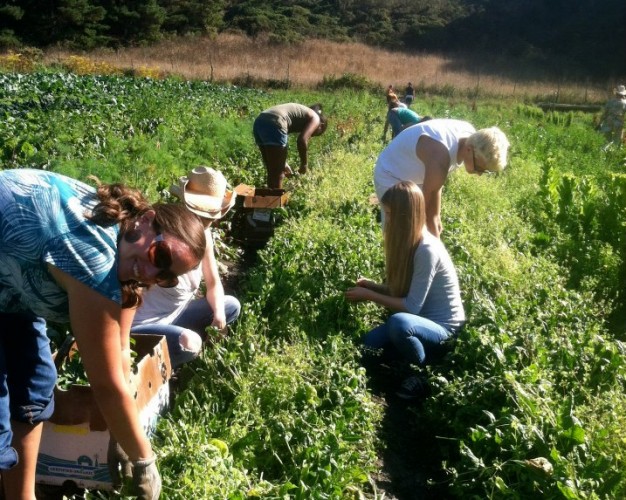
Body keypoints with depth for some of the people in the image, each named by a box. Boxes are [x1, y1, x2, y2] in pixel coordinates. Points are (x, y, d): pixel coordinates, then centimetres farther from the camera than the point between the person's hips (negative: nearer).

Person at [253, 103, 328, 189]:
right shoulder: (315, 118, 11)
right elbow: (302, 140, -8)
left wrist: (283, 163, 30)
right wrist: (304, 164, 3)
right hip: (273, 125, -8)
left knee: (272, 172, 18)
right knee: (278, 173, 1)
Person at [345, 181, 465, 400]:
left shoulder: (428, 250, -27)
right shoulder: (407, 242, 0)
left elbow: (412, 306, -25)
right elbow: (401, 290, 8)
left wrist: (369, 296, -19)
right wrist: (372, 286, -8)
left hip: (443, 326, -8)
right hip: (419, 320, 8)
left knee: (398, 323, -38)